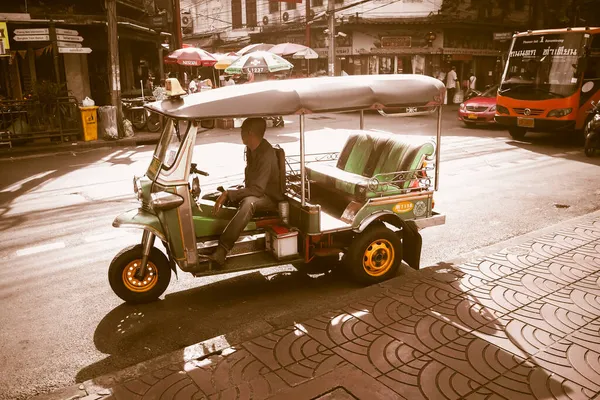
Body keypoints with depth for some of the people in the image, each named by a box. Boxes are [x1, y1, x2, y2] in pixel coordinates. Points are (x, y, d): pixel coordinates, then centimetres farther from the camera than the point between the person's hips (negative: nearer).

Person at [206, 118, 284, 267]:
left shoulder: (266, 155, -25)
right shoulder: (251, 149, 3)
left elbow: (257, 190, -30)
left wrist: (228, 194, -34)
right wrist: (227, 193, 8)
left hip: (269, 197, -10)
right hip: (253, 191, 10)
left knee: (248, 203, -42)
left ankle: (221, 251, -48)